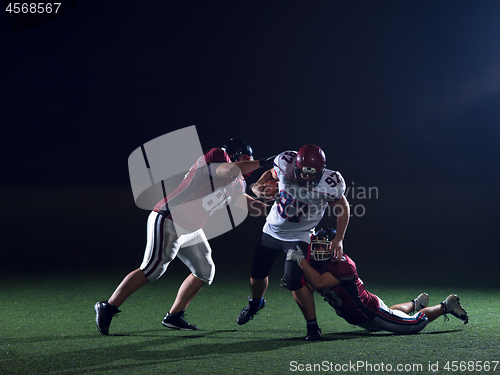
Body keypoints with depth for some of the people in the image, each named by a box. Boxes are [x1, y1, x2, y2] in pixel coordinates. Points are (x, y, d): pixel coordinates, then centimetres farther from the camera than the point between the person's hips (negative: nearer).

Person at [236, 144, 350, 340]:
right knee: (257, 274, 14)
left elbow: (342, 207, -8)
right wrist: (258, 187, -17)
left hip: (298, 237, -4)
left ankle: (312, 326, -2)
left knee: (294, 280, -18)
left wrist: (338, 238, -12)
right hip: (272, 231, 4)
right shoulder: (285, 164, -21)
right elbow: (271, 174, 3)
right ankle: (256, 302, 49)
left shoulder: (328, 184, -26)